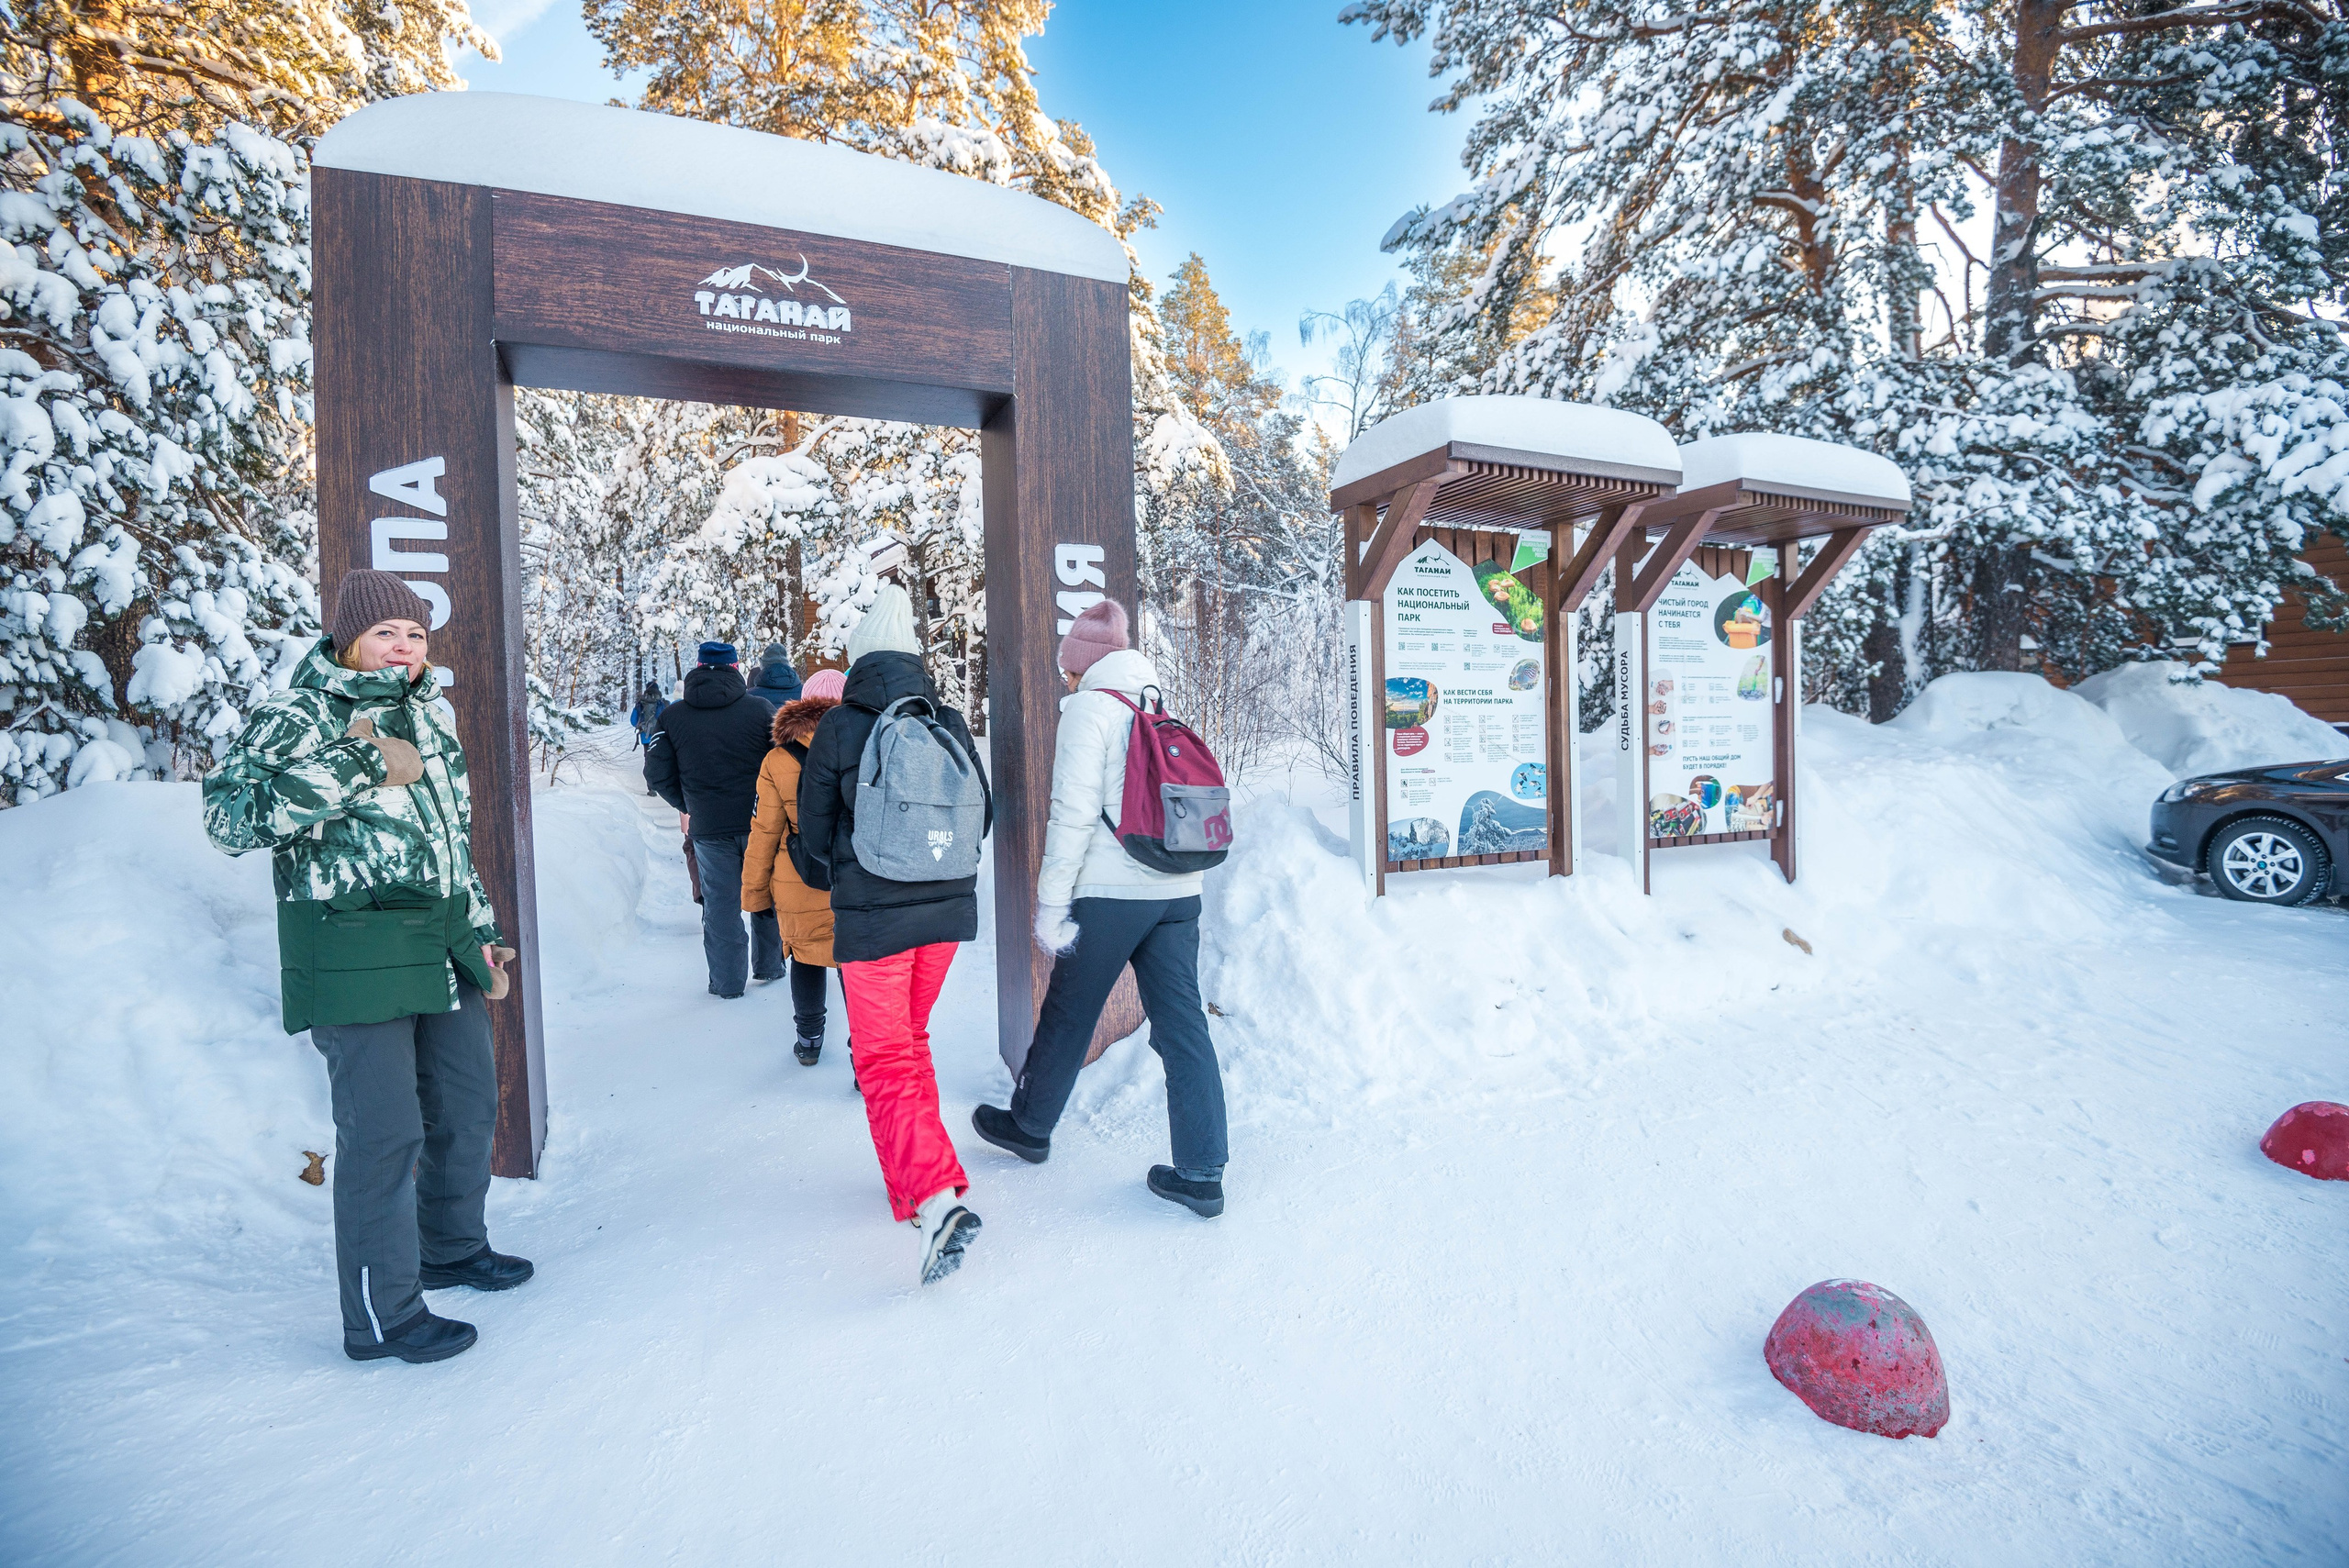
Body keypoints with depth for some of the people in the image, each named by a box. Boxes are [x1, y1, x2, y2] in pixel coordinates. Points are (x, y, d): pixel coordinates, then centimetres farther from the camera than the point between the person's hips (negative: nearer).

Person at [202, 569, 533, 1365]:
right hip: (353, 955, -7)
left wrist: (481, 931, 18)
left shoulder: (427, 716, 14)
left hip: (442, 942, 7)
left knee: (468, 1103, 17)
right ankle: (382, 1316, 16)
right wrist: (353, 763, -28)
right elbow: (229, 816, -22)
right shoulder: (295, 720, -8)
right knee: (384, 1132, -1)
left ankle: (453, 1245, 39)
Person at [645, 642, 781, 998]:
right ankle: (769, 966, 28)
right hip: (760, 823, -1)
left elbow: (657, 775, 0)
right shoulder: (760, 708, -7)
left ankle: (727, 982, 18)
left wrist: (688, 805, 15)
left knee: (720, 905, 10)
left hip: (708, 828, 1)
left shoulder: (672, 715, -1)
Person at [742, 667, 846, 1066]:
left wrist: (755, 891, 10)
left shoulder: (777, 760, -4)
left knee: (805, 955, 21)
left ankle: (809, 1039, 36)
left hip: (798, 884, 2)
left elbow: (764, 832, 0)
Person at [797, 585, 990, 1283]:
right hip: (947, 910, 4)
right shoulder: (950, 723, 1)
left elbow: (815, 829, 2)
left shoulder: (838, 728, -8)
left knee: (886, 1061, 3)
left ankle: (937, 1200, -13)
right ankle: (917, 1186, 32)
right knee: (911, 1040, 22)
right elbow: (982, 815, 8)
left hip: (871, 917, -4)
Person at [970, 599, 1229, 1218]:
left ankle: (1029, 1125, 34)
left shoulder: (1091, 707, -5)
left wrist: (1051, 902, -10)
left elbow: (1074, 812, -13)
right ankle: (1201, 1175, 10)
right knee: (1183, 1026, 6)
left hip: (1110, 893, -6)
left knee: (1066, 1016, 13)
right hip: (1178, 891, 6)